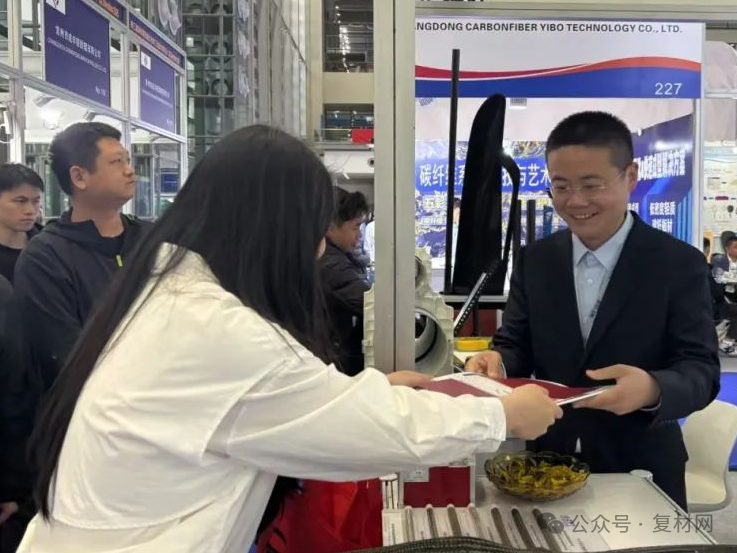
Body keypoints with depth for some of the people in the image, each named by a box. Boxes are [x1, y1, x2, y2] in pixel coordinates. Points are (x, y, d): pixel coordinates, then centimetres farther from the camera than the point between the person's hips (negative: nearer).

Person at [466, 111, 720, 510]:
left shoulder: (680, 264, -9)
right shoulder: (534, 260, 0)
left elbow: (701, 369, -14)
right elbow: (516, 344, 0)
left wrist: (652, 389, -36)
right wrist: (497, 361, -24)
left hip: (640, 473, -2)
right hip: (549, 464, 3)